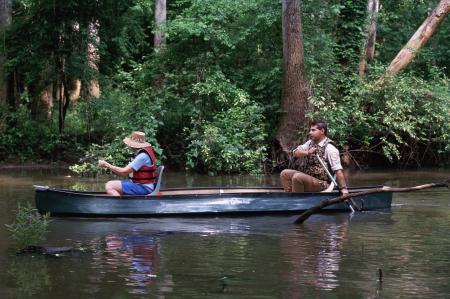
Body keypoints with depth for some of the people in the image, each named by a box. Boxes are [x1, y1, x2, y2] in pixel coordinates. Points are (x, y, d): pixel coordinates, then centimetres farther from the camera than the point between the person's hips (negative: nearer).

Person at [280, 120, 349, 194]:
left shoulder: (330, 148, -12)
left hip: (320, 183, -8)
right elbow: (295, 153, 0)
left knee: (297, 177, -29)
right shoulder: (310, 143, 12)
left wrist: (343, 189, -27)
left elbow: (338, 170, -20)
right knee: (284, 174, -1)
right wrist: (307, 153, -21)